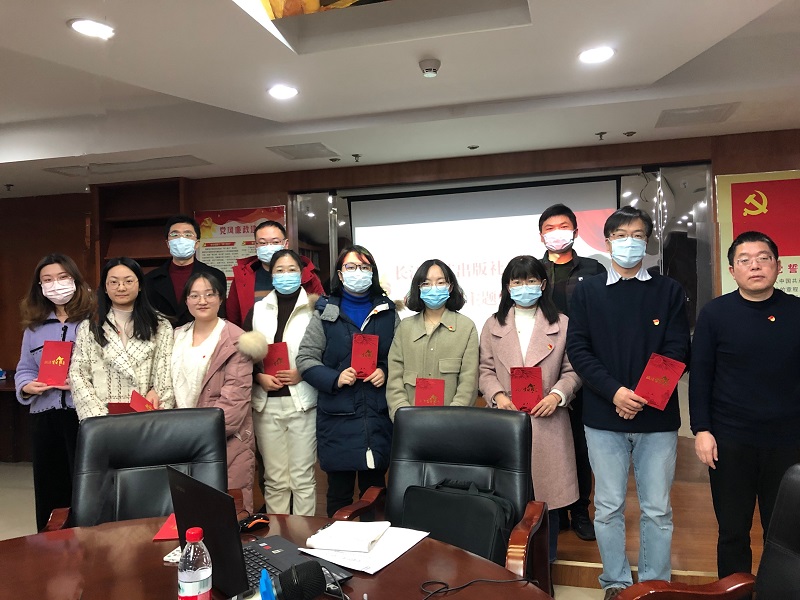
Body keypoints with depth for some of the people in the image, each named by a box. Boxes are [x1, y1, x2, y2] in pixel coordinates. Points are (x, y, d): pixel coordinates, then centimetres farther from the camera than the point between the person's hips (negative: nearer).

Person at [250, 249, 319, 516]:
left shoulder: (314, 309, -1)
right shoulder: (258, 309, 10)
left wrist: (303, 372, -14)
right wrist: (259, 376, -6)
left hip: (302, 401, -3)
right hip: (267, 402, 3)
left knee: (302, 476, 4)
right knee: (274, 477, 11)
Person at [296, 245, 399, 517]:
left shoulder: (387, 311, 8)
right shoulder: (325, 313, 4)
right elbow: (305, 358, 0)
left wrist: (386, 372, -8)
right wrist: (334, 379, -15)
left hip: (379, 415, 1)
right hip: (338, 415, -1)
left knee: (375, 489, 11)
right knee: (339, 490, 8)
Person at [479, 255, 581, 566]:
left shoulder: (561, 324, 5)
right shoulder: (493, 325, 10)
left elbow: (572, 370, 4)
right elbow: (486, 370, 8)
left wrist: (557, 395, -13)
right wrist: (497, 396, -9)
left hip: (546, 420, -1)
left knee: (547, 488, 6)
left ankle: (545, 561, 25)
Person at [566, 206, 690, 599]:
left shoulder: (669, 291, 7)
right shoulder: (586, 291, 6)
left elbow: (677, 350, -1)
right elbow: (577, 349, -2)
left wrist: (643, 395, -14)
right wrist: (615, 391, -14)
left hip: (657, 417, 0)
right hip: (604, 417, 0)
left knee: (657, 510, 8)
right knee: (608, 507, 8)